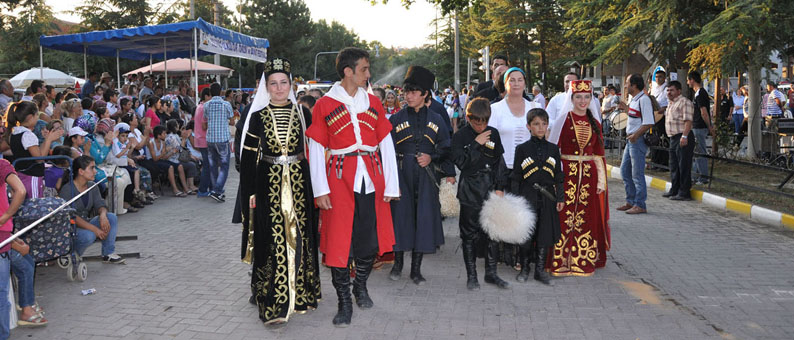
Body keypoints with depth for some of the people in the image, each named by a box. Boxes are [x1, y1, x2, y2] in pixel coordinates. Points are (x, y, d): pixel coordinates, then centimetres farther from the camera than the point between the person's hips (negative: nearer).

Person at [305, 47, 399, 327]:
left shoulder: (373, 102, 10)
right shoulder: (324, 105, 1)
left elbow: (387, 144, 8)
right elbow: (316, 149, 0)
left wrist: (391, 185, 2)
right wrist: (320, 190, -8)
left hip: (371, 180, 3)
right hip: (339, 180, -3)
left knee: (370, 237, 8)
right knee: (338, 240, -1)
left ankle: (360, 286, 33)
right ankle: (344, 301, 13)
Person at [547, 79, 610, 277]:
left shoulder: (594, 123, 11)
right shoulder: (563, 120, -1)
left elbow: (598, 154, 13)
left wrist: (601, 179, 6)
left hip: (589, 175, 4)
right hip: (566, 174, -4)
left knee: (587, 219, 7)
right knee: (564, 218, -3)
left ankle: (583, 260, 18)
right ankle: (560, 262, 5)